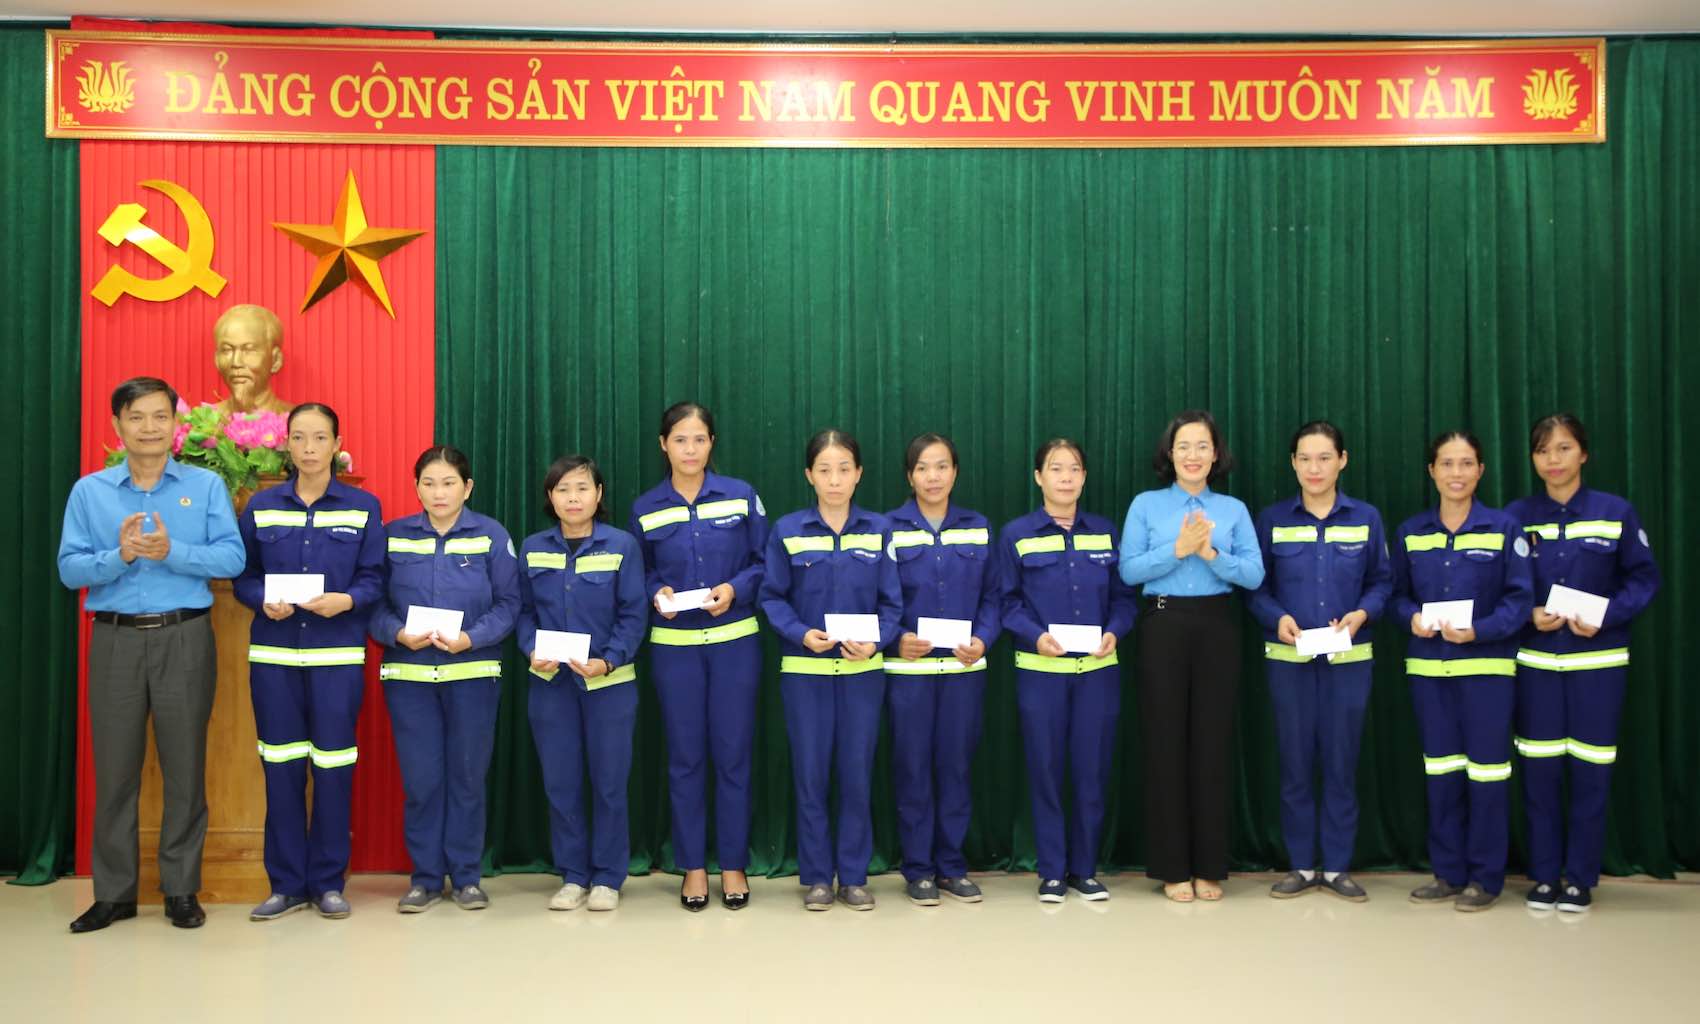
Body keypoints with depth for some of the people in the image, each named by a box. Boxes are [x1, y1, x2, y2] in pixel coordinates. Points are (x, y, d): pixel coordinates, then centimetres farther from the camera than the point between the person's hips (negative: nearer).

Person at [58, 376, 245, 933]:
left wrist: (171, 552, -19)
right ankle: (114, 892, 18)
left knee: (185, 766, 4)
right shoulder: (89, 491, 6)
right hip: (115, 640, 1)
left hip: (185, 640, -1)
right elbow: (69, 568, -1)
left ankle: (181, 889, 15)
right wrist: (119, 555, -17)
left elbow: (232, 558, -6)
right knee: (114, 767, 6)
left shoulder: (206, 485, 3)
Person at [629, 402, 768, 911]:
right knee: (685, 757, 7)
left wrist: (735, 589, -15)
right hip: (673, 646, 1)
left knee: (733, 754, 5)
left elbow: (765, 564, 2)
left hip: (735, 641, -1)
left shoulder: (741, 496, -2)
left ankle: (734, 864, 18)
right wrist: (656, 594, -11)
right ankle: (693, 866, 19)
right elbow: (640, 576, 9)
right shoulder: (645, 509, 2)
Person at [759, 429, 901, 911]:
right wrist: (801, 634, -17)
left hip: (863, 670, 1)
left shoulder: (879, 531, 1)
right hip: (805, 671, -1)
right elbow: (772, 597, 0)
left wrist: (875, 641, -16)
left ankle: (854, 876, 18)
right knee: (811, 773, 5)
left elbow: (891, 602, 2)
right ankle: (816, 876, 18)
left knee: (857, 773, 6)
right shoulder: (787, 530, -1)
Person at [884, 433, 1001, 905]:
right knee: (913, 766, 3)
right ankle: (918, 869, 15)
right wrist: (896, 640, -17)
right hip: (908, 668, -2)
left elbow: (992, 596, 7)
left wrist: (983, 639, -10)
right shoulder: (889, 529, -1)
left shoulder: (978, 528, 6)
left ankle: (952, 864, 21)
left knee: (957, 764, 8)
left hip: (964, 667, 2)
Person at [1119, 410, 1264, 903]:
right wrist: (1178, 549, -16)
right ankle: (1172, 867, 11)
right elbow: (1129, 571, -6)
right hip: (1165, 626, -2)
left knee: (1212, 743, 4)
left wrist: (1211, 553, -16)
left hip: (1217, 628, 2)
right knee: (1167, 743, 2)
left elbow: (1254, 575, -1)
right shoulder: (1146, 505, 4)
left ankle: (1209, 866, 15)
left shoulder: (1234, 509, 9)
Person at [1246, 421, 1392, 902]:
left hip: (1349, 659, 0)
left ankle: (1337, 866, 17)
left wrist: (1361, 614, -14)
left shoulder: (1366, 518, 3)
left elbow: (1381, 582, 5)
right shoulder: (1272, 519, 2)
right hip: (1288, 659, 0)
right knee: (1295, 762, 5)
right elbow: (1255, 586, 2)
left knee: (1341, 762, 5)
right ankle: (1301, 866, 17)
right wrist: (1277, 618, -16)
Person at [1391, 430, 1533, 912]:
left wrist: (1478, 631, -20)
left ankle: (1485, 877, 12)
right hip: (1428, 666, 3)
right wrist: (1412, 617, -10)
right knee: (1440, 770, 9)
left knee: (1485, 769, 1)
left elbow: (1519, 598, -7)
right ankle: (1449, 873, 20)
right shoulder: (1410, 532, 6)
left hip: (1486, 665, -3)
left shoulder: (1504, 528, -3)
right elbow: (1399, 594, 11)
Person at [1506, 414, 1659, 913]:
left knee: (1590, 772, 4)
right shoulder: (1516, 516, 1)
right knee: (1540, 771, 4)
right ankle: (1544, 875, 17)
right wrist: (1529, 615, -14)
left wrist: (1607, 617, -16)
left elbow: (1644, 578, -1)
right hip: (1536, 661, 1)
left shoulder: (1617, 512, -2)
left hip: (1598, 661, -1)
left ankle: (1581, 876, 16)